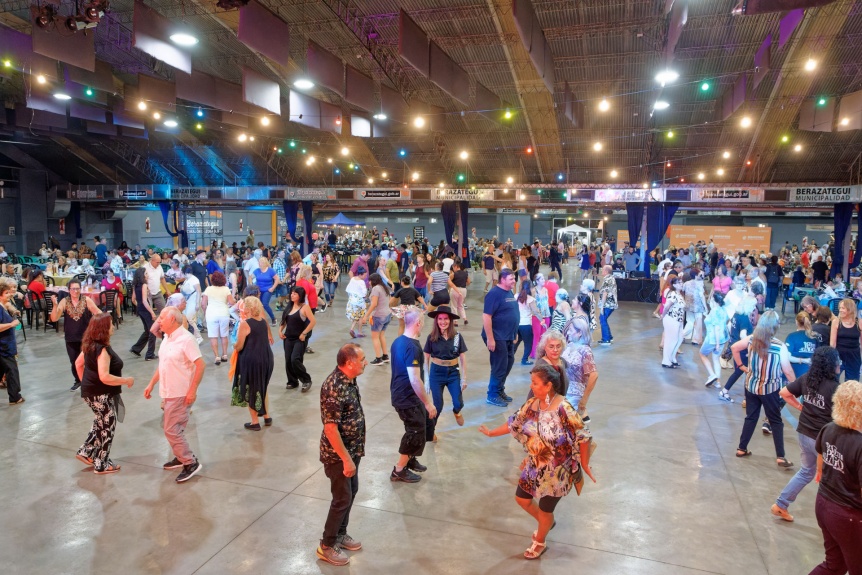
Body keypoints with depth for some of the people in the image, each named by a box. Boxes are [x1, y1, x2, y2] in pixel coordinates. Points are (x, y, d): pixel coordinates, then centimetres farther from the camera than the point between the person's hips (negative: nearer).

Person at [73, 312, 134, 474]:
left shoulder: (90, 345, 2)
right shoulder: (102, 349, -27)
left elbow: (78, 363, 16)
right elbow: (105, 377, -32)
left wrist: (85, 382, 23)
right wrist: (126, 380, -21)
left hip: (91, 391, 9)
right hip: (101, 395, -9)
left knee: (101, 424, 27)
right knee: (107, 428, 7)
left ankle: (86, 453, 32)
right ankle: (101, 465, 19)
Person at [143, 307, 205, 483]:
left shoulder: (186, 339, -19)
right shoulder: (167, 338, 9)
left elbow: (200, 365, -22)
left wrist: (192, 390, -24)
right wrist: (151, 384, 17)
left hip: (181, 394, -9)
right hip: (168, 393, 9)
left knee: (171, 430, -7)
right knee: (173, 428, 17)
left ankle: (191, 463, 3)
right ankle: (181, 457, 34)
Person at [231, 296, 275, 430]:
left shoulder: (245, 324, -16)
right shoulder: (263, 321, 4)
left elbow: (239, 346, -12)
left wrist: (234, 346, 8)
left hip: (251, 360, -6)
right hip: (267, 358, 7)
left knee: (250, 390, 9)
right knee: (262, 387, 23)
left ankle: (255, 422, 17)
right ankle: (267, 417, 29)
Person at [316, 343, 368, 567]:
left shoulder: (348, 380, 0)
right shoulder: (334, 388, -30)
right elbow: (330, 428, -28)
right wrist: (346, 460, -23)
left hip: (352, 449, 9)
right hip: (338, 454, -9)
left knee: (352, 491, 21)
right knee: (342, 498, 5)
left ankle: (340, 534, 39)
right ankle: (326, 546, 23)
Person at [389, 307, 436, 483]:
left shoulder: (398, 341, 5)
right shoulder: (412, 347, -25)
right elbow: (415, 379, -27)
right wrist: (428, 403, -19)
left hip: (399, 394, 9)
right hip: (408, 397, -9)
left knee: (425, 425, 21)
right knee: (416, 432, 4)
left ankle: (410, 459, 35)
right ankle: (399, 470, 16)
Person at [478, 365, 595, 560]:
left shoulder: (563, 408, -30)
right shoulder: (532, 404, -9)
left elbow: (583, 436, -21)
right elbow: (515, 423, 6)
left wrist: (584, 464, -14)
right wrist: (492, 433, 14)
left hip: (556, 471, -6)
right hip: (535, 466, 6)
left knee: (545, 509, 14)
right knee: (522, 499, 20)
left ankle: (539, 543, 45)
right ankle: (546, 523, 49)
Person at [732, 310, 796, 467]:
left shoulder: (751, 339, -9)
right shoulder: (780, 346, -20)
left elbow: (734, 348, 5)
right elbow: (787, 371, -12)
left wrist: (741, 366, 12)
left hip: (751, 386, 4)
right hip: (770, 389, -3)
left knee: (750, 418, 17)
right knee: (776, 421, 10)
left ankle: (741, 449, 22)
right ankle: (780, 457, 12)